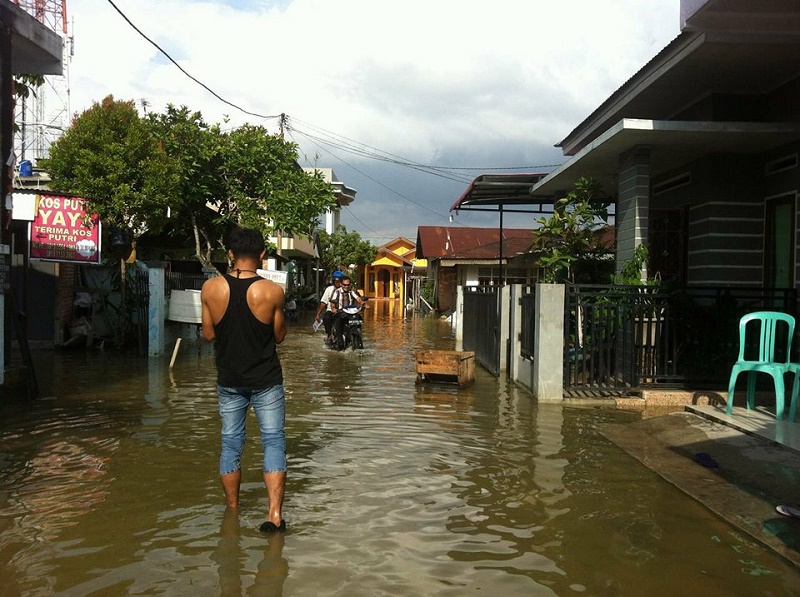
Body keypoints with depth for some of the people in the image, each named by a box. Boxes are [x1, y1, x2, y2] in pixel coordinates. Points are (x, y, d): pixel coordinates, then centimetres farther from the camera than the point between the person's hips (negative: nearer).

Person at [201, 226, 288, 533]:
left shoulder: (210, 288, -8)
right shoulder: (272, 291, -14)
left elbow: (209, 334, 1)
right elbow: (279, 335, -3)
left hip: (229, 380, 3)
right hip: (266, 380, -2)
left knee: (231, 443, 15)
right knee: (273, 441, 4)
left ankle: (232, 510, 27)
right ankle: (274, 512, -6)